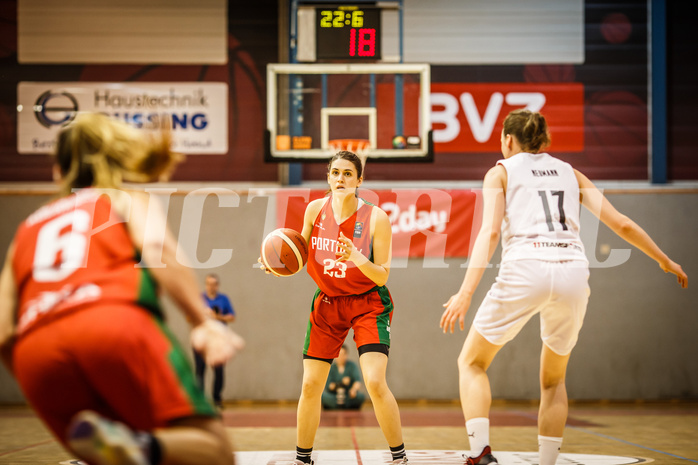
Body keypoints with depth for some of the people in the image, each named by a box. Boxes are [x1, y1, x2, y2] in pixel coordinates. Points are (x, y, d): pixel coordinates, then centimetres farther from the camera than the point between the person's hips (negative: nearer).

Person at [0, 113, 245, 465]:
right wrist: (203, 322, -8)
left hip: (35, 350, 4)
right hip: (114, 323, -4)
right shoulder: (127, 197, 28)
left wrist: (45, 388, 34)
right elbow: (156, 245, 1)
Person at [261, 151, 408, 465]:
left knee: (375, 383, -19)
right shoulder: (315, 209, -7)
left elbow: (382, 276, -16)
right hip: (327, 301, 4)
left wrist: (357, 258, -34)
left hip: (368, 302, -4)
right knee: (310, 385, 2)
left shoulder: (376, 218, -17)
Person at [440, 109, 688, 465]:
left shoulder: (501, 172, 15)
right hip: (573, 274, 3)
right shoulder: (569, 172, 25)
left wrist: (466, 292, -12)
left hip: (525, 271, -3)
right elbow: (621, 224, 19)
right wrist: (664, 260, 33)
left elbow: (490, 232, -3)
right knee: (553, 380, 24)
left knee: (471, 362, 14)